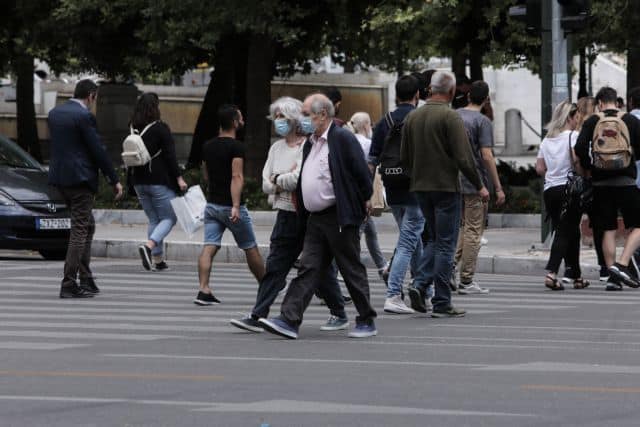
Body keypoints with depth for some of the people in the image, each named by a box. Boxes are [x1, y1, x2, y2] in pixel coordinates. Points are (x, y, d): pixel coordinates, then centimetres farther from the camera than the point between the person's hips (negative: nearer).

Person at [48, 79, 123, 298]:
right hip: (80, 178, -8)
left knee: (87, 226, 18)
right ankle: (69, 284, -5)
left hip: (59, 177, 8)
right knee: (80, 230, -2)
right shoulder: (84, 116, -14)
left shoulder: (54, 113, 10)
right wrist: (114, 180, -6)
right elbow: (98, 150, -13)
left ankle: (86, 280, 17)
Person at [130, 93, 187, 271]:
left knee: (153, 220, 15)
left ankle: (157, 259, 10)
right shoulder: (160, 128, -10)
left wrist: (131, 182, 17)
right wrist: (179, 178, -10)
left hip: (139, 181, 6)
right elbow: (170, 156, -13)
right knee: (169, 218, 2)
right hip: (159, 181, -6)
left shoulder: (133, 129, 8)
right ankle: (149, 246, -22)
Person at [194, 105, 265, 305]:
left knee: (209, 248, -4)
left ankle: (203, 290, -19)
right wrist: (236, 206, -28)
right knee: (251, 249, 10)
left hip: (212, 204, 6)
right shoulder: (236, 147, -14)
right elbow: (237, 177, -23)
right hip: (231, 206, -6)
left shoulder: (208, 147, 8)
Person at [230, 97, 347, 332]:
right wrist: (288, 180, -8)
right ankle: (257, 317, 0)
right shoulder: (277, 148, 13)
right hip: (286, 214, 6)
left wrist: (277, 179, -4)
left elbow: (301, 178, -20)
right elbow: (267, 185, 9)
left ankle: (339, 315, 16)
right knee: (274, 267, 2)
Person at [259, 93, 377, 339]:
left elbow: (362, 173, -10)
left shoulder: (343, 139, -11)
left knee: (352, 270, 1)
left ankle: (367, 322, 11)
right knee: (308, 270, 1)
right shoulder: (310, 144, 16)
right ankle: (289, 321, -6)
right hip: (316, 218, 8)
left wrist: (364, 202, -5)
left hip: (340, 217, -8)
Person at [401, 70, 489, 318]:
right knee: (445, 244, -1)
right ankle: (441, 304, -1)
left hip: (420, 187, 6)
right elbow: (464, 158, -16)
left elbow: (404, 157, 11)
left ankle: (421, 283, 2)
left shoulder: (412, 117, 7)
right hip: (446, 186, -6)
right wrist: (479, 186, -6)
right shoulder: (450, 117, -13)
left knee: (433, 239, 20)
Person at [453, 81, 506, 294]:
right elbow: (487, 156, -17)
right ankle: (466, 281, 1)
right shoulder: (482, 121, -12)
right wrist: (498, 188, -13)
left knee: (465, 226, 19)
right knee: (473, 231, 0)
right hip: (475, 184, -6)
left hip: (454, 180, 6)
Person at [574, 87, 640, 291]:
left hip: (601, 182, 2)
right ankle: (622, 265, -14)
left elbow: (580, 148, -6)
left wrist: (587, 168, 9)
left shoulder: (592, 121, 3)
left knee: (608, 230, 7)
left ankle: (612, 276, 4)